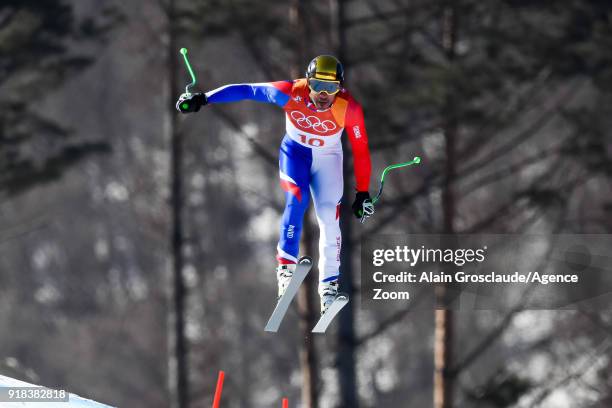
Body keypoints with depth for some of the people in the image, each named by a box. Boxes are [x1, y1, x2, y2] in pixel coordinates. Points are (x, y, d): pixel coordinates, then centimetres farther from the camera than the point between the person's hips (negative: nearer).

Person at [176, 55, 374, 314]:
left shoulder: (349, 108, -28)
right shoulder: (292, 93, -31)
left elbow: (361, 149, -17)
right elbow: (247, 90, -23)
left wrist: (363, 193, -14)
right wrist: (202, 99, -24)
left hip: (327, 156, 1)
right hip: (295, 150, -1)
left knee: (329, 217, -11)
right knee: (297, 199, -26)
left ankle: (329, 285, -5)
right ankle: (286, 266, -23)